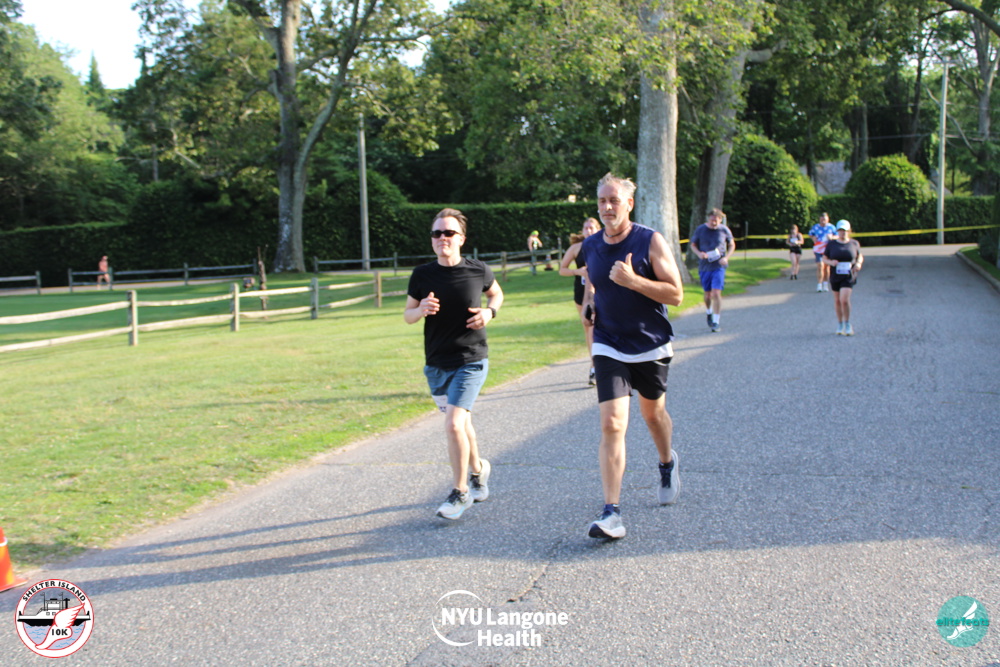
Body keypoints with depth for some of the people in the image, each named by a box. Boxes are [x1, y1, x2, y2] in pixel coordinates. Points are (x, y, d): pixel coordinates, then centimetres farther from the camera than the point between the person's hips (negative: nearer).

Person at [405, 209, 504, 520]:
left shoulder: (478, 271, -6)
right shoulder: (422, 275, -3)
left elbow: (497, 293, 15)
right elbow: (408, 315, 7)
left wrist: (490, 312, -6)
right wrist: (421, 309, -15)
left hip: (471, 360, -3)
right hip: (436, 364, 4)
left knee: (454, 424, -16)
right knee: (462, 423, 19)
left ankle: (461, 492, 2)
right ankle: (478, 469, 46)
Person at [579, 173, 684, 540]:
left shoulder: (650, 241, -11)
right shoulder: (590, 246, 2)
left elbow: (676, 293, -15)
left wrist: (632, 280, -26)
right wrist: (588, 306, 2)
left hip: (651, 345, -1)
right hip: (609, 348, 1)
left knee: (653, 413, 19)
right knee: (612, 425, -12)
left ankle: (667, 464, 52)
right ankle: (611, 513, -13)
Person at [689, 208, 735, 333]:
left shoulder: (724, 230, -1)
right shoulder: (700, 229, -1)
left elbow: (732, 245, 11)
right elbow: (693, 245, 9)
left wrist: (726, 258, -6)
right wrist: (699, 253, -12)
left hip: (719, 266, -2)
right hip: (704, 266, 2)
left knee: (716, 293, -13)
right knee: (708, 294, 12)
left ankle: (716, 322, -7)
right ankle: (708, 312, 43)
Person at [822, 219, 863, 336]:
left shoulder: (854, 243, 2)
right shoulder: (831, 244, 1)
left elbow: (860, 256, 17)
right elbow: (824, 258, 5)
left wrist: (858, 263, -5)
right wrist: (831, 262, -16)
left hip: (849, 277, -2)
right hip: (835, 277, 2)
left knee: (844, 300, -16)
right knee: (837, 301, 10)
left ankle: (847, 325, 1)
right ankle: (840, 324, 26)